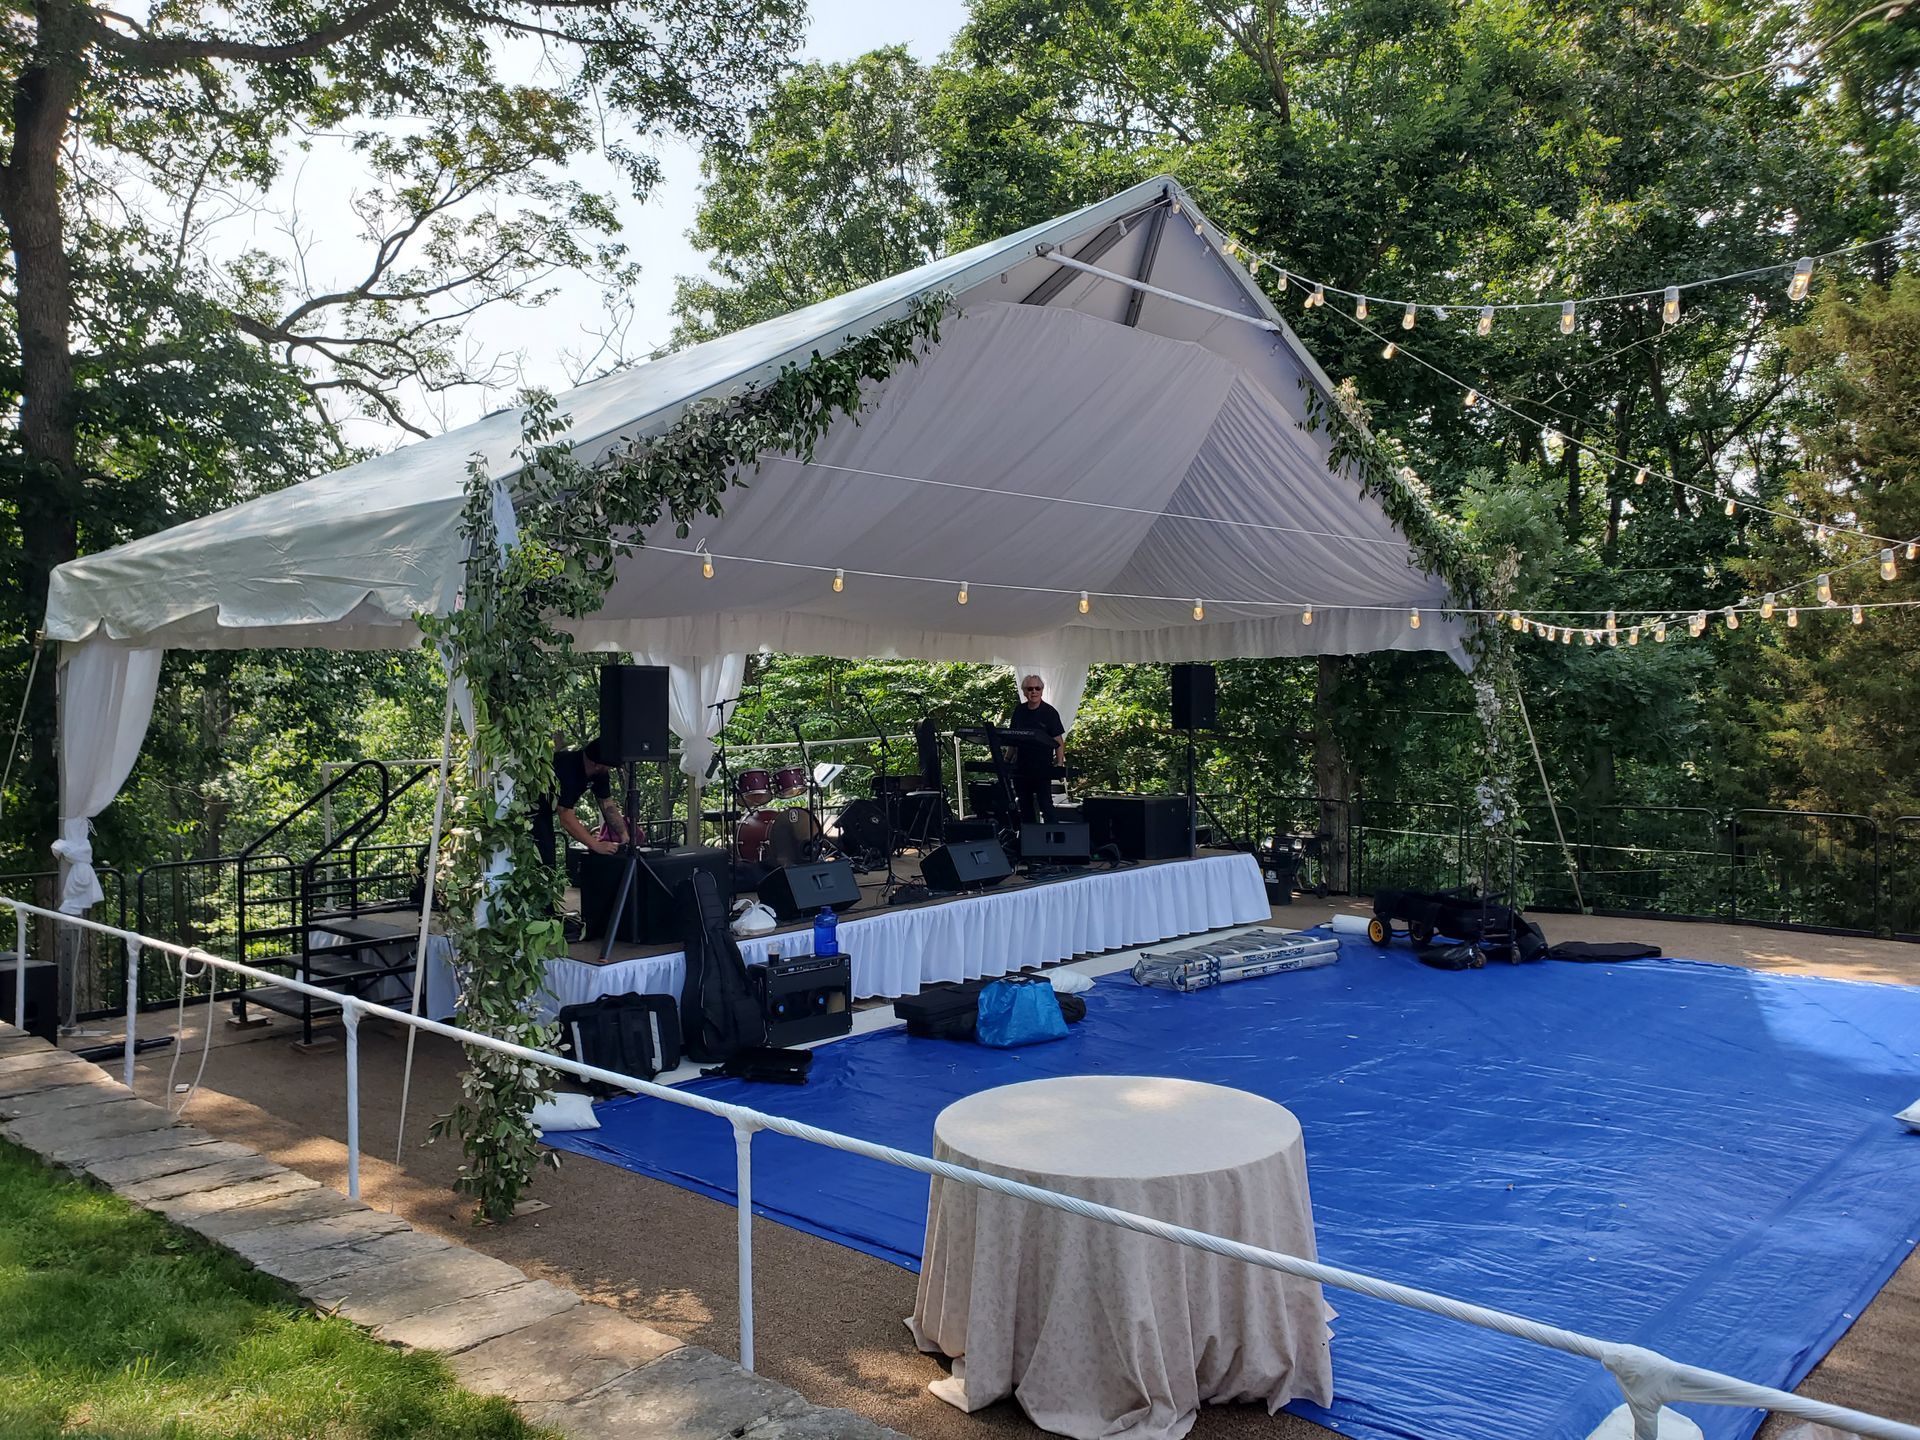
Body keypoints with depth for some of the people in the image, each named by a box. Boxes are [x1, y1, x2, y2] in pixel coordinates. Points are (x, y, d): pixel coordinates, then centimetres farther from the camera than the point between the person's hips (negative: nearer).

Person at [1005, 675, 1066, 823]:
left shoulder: (1049, 712, -5)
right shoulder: (1019, 711, 8)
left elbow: (1058, 740, -7)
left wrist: (1060, 763, -17)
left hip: (1042, 768, -5)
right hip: (1021, 767, 5)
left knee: (1045, 805, -7)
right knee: (1025, 807, 11)